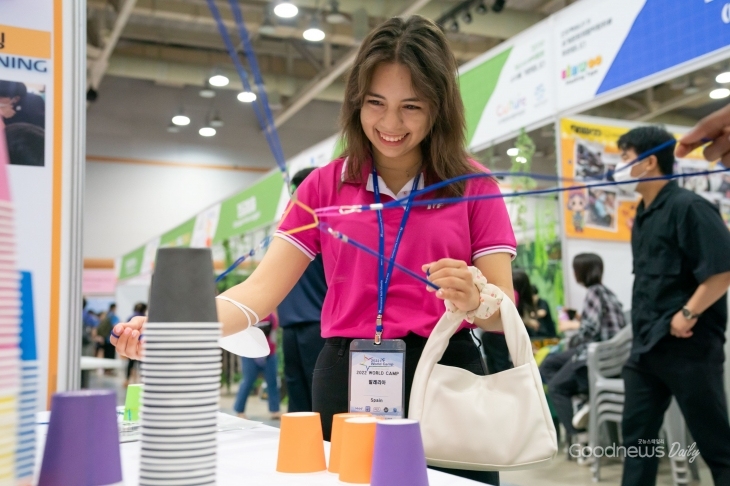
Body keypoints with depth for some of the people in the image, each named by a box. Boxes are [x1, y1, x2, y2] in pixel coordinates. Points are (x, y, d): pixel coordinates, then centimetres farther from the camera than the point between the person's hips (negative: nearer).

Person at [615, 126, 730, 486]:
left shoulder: (688, 207, -11)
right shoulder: (642, 216, 14)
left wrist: (687, 314, -20)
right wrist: (644, 325, 14)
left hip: (688, 346, -8)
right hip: (646, 345, 9)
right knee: (637, 434, 11)